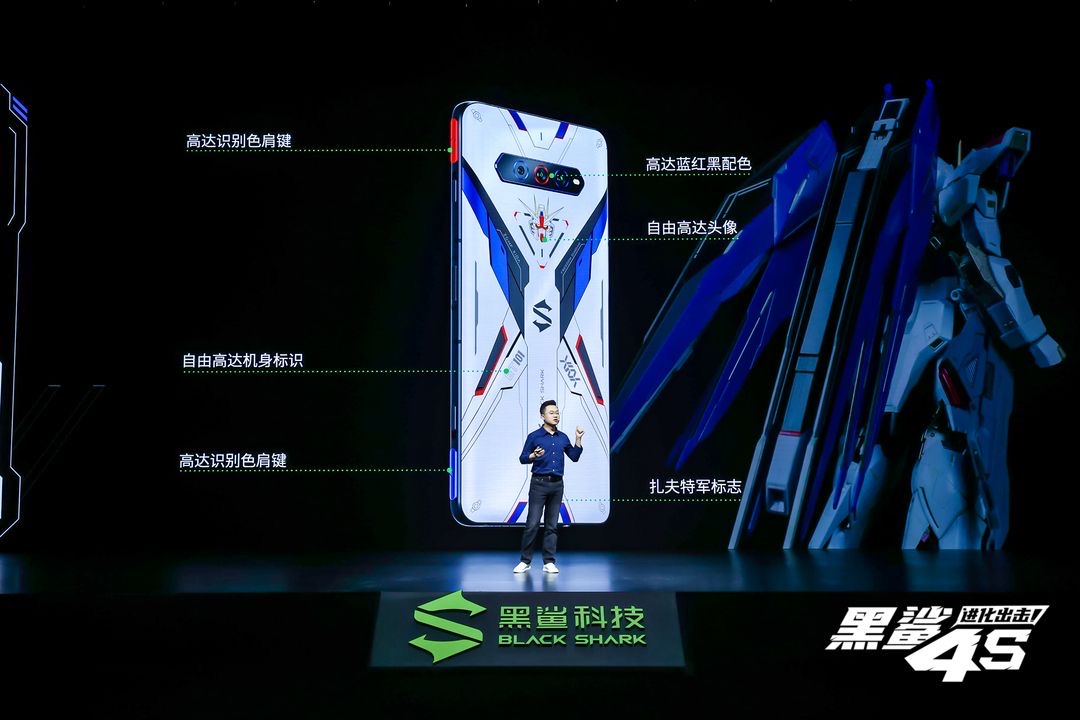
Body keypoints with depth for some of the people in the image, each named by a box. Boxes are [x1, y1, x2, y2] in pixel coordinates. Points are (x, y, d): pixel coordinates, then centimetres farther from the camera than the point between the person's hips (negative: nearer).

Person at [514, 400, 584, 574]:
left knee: (552, 524, 5)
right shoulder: (534, 436, -2)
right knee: (532, 523, -6)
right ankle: (525, 561, 4)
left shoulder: (563, 437, 10)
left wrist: (578, 438, 5)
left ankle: (549, 562, 9)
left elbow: (574, 457, 14)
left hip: (557, 484, 4)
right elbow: (522, 458, -1)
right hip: (539, 483, -4)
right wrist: (534, 456, -21)